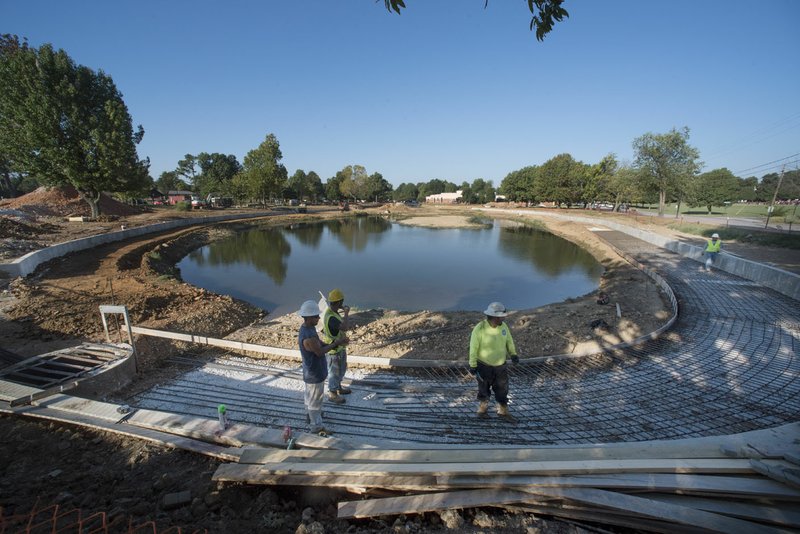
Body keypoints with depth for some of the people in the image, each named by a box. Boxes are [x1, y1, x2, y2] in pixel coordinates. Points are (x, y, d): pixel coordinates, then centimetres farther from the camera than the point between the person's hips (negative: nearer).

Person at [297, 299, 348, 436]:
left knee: (310, 395, 30)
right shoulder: (308, 337, -37)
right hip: (314, 374, -9)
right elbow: (320, 352, -26)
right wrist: (336, 343, -17)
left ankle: (311, 414, 53)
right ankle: (317, 426, 29)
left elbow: (320, 345, 3)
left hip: (311, 371, 9)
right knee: (315, 400, 10)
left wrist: (336, 343, -6)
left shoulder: (308, 328, -5)